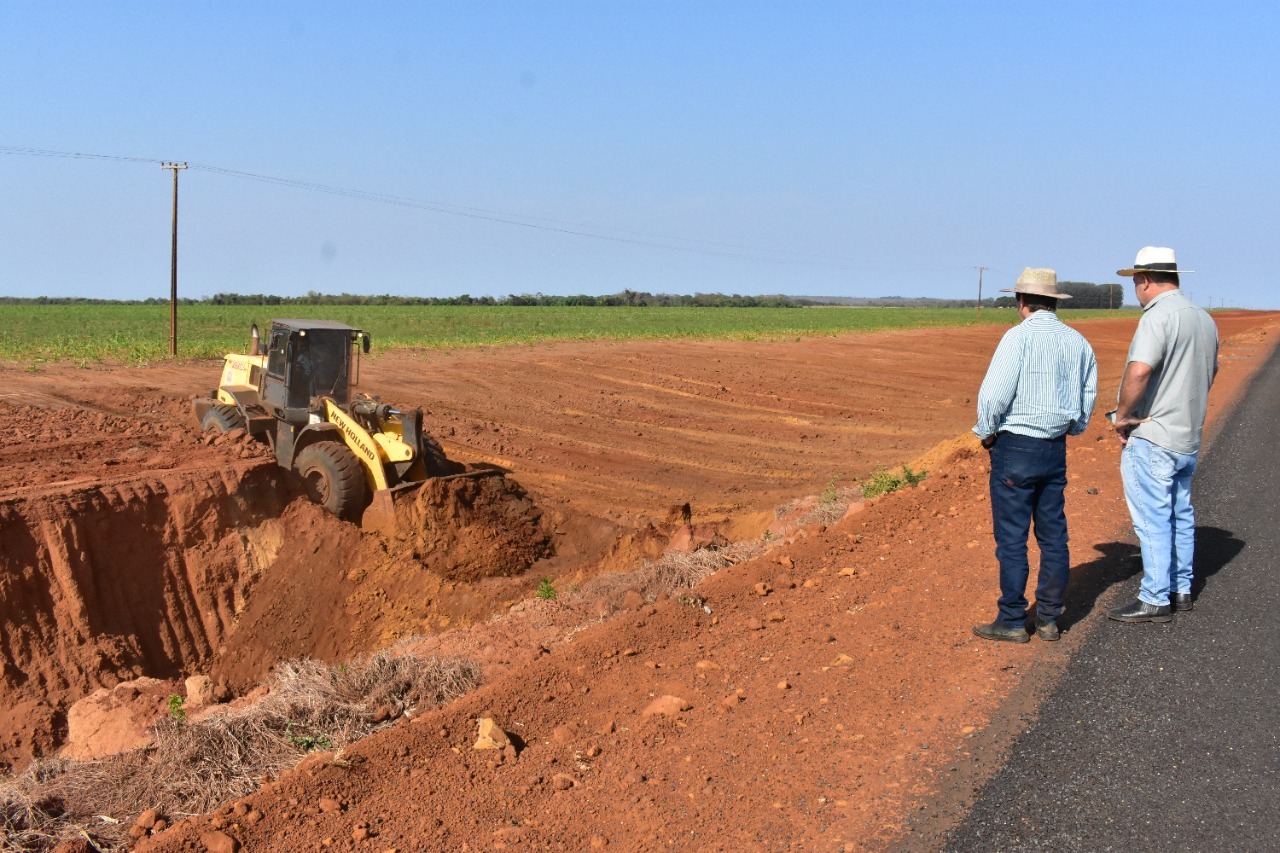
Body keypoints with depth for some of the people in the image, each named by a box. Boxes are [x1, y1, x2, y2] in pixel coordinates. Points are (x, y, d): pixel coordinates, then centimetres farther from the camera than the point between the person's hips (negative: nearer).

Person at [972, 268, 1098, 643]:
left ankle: (1012, 622, 3)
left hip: (1015, 446, -7)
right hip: (1055, 449, 7)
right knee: (1053, 536, 11)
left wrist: (986, 432, -2)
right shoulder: (1078, 341, 8)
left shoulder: (1019, 336, -12)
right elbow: (1088, 396, 15)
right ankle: (1048, 619, 16)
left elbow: (995, 391, -18)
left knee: (1011, 538, -1)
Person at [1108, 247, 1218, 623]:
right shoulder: (1205, 319, 10)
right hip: (1189, 437, 9)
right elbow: (1210, 371, 23)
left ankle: (1155, 599, 2)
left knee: (1153, 520, -2)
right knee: (1180, 515, 18)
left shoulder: (1158, 316, -19)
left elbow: (1139, 370, -31)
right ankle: (1181, 589, 28)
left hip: (1151, 437, -9)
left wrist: (1122, 415, -18)